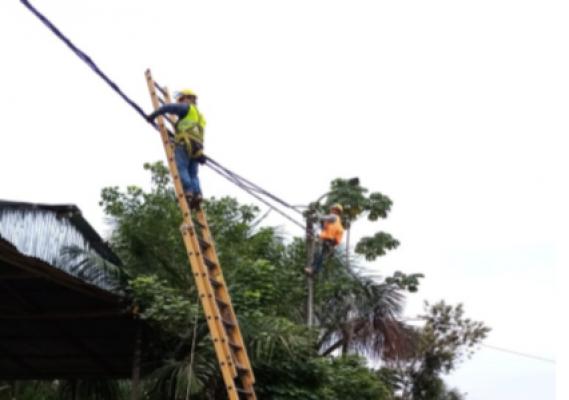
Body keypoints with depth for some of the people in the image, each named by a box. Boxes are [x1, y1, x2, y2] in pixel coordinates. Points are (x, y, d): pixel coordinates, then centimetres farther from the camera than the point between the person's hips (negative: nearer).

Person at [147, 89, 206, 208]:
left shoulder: (188, 108, 11)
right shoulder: (199, 116, 36)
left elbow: (169, 107, 0)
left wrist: (153, 115, 7)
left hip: (185, 144, -8)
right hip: (197, 147, 8)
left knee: (180, 168, -14)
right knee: (192, 173, 2)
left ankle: (188, 192, -30)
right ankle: (197, 193, -19)